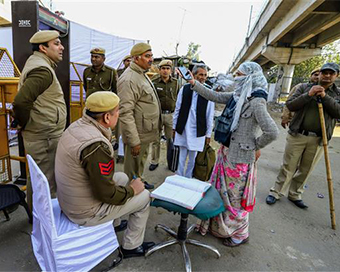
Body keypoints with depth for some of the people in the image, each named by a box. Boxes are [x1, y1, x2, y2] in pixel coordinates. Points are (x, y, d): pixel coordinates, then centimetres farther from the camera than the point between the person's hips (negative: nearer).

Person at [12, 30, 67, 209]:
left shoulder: (36, 63, 15)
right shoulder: (43, 70, -18)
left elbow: (25, 97, 22)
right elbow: (20, 101, -29)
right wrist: (25, 125, -13)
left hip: (41, 136, 10)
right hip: (45, 139, -10)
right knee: (48, 184, 2)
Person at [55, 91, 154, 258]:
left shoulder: (77, 125, -5)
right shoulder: (97, 145, -33)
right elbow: (107, 194, -25)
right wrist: (132, 190, -10)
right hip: (85, 213, -8)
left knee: (122, 177, 21)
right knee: (144, 196, 3)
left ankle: (112, 223, 37)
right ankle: (131, 246, 24)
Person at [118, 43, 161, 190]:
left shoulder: (142, 74, 13)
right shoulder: (129, 79, -21)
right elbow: (125, 113, -26)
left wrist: (155, 127, 21)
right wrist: (134, 141, -26)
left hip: (146, 132, 10)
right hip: (137, 133, -10)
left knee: (142, 160, 27)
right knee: (132, 166, 7)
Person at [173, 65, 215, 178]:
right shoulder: (184, 89, -2)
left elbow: (210, 115, -1)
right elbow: (177, 109, 4)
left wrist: (208, 134, 2)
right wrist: (174, 126, 7)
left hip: (198, 131, -1)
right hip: (182, 129, 1)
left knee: (192, 158, 12)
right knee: (181, 157, 12)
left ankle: (188, 179, 30)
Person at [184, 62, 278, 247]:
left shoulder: (256, 102, -20)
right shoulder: (237, 96, 4)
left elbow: (272, 133, -24)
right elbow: (213, 96, 11)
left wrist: (255, 146, -10)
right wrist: (193, 83, 7)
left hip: (240, 157, -8)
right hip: (227, 152, 8)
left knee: (235, 197, 8)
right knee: (220, 191, 21)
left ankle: (240, 235, 33)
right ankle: (217, 225, 44)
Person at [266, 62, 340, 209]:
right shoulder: (305, 87, 4)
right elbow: (290, 105, -5)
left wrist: (325, 96, -16)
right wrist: (308, 95, -17)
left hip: (318, 140, 2)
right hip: (297, 135, -2)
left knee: (305, 170, 12)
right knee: (288, 167, 4)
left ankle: (295, 195, 28)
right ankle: (276, 192, 16)